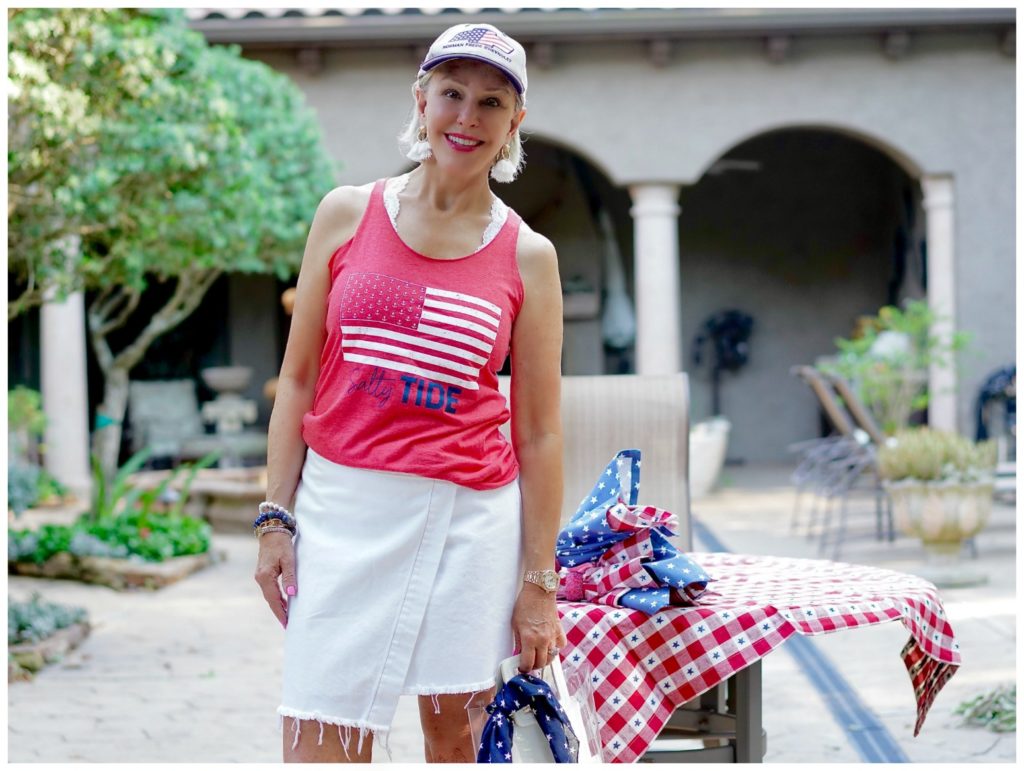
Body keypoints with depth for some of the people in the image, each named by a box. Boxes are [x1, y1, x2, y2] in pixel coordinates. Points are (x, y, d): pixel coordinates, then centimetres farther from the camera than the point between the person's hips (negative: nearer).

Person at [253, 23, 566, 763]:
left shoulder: (529, 256, 2)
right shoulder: (348, 213, 5)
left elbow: (539, 433, 3)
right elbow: (298, 378, 8)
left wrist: (538, 583, 0)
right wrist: (276, 517, 2)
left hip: (469, 519, 0)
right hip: (341, 508, 0)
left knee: (452, 730, 10)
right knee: (318, 745, -2)